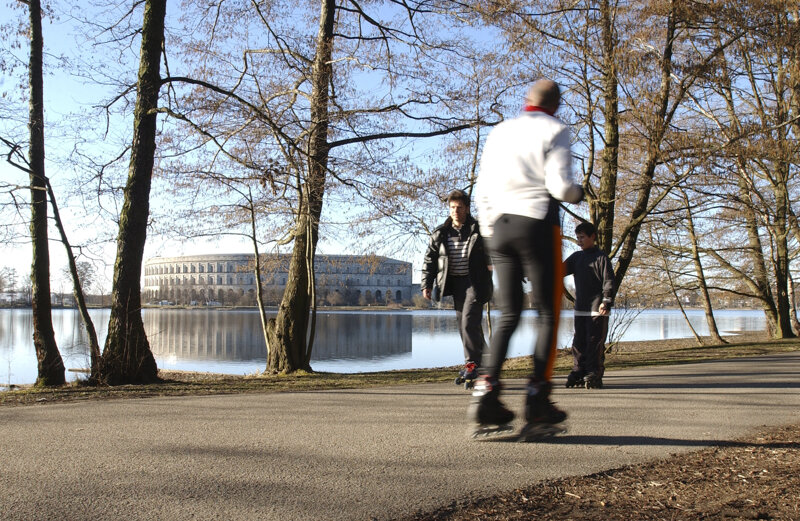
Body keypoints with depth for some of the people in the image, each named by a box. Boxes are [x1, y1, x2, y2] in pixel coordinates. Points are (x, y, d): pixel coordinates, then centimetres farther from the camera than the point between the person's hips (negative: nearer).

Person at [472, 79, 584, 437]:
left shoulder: (499, 132, 17)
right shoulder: (554, 131, 2)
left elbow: (482, 191, 14)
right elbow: (559, 186, -11)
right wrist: (577, 194, 11)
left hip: (499, 223, 5)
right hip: (537, 223, -5)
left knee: (508, 316, 8)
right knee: (548, 314, 3)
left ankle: (486, 391, -7)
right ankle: (537, 400, -2)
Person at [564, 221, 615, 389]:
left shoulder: (601, 257, -4)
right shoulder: (576, 257, 15)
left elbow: (609, 281, -8)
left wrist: (606, 302, -17)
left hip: (597, 308, -6)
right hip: (580, 308, 6)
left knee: (595, 343, -4)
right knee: (579, 343, 7)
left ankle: (594, 376, 1)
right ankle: (578, 374, 12)